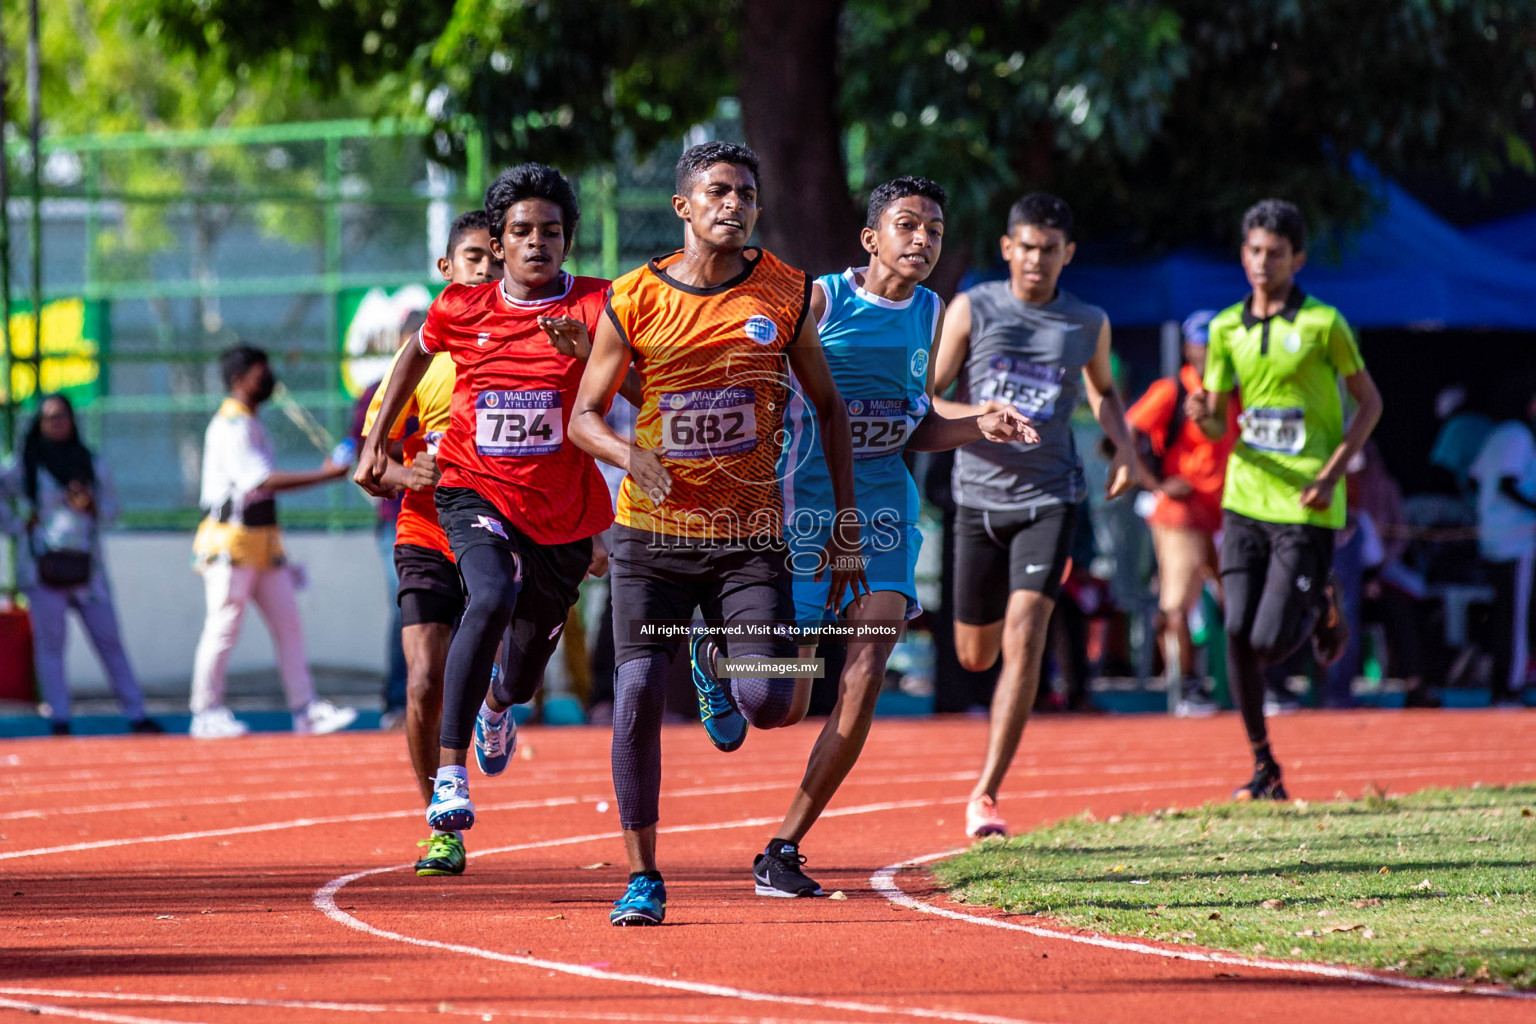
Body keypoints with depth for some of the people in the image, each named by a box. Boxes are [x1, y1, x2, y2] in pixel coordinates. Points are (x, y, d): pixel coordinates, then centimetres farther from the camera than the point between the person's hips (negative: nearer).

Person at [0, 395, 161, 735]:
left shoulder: (92, 465, 14)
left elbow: (111, 508, 16)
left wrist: (91, 505, -4)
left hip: (85, 567, 2)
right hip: (44, 567, -2)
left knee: (109, 640, 1)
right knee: (50, 643, -3)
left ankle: (136, 715, 3)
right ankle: (59, 721, -2)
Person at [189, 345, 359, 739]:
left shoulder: (251, 424, 18)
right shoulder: (231, 426, -13)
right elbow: (264, 480, -24)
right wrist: (325, 475, -26)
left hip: (263, 541, 9)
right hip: (231, 540, -9)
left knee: (288, 622, 3)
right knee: (224, 625, -5)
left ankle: (305, 709, 2)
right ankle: (206, 713, 2)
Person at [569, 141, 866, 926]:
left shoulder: (784, 294, 1)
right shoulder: (634, 301, -3)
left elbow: (828, 408, 11)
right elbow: (583, 416, 2)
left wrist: (845, 525, 5)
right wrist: (630, 454, -20)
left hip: (751, 534, 1)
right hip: (652, 532, -1)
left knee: (771, 702, -12)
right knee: (638, 696, -10)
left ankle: (715, 664, 26)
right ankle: (642, 877, 3)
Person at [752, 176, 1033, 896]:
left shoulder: (929, 313, 9)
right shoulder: (819, 301, -9)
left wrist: (980, 427, 1)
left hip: (884, 508, 5)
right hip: (804, 505, -5)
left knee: (865, 678, -11)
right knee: (786, 705, -4)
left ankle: (782, 850, -2)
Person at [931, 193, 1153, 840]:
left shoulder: (1088, 324, 4)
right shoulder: (972, 310, -3)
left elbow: (1103, 391, 25)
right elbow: (921, 401, -4)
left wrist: (1124, 447, 6)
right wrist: (973, 415, -25)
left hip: (1049, 496, -1)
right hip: (979, 495, 1)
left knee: (1023, 640, -17)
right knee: (975, 655, 10)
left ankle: (986, 794, -15)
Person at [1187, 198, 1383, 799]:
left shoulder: (1322, 323, -4)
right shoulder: (1226, 328, 9)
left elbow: (1369, 403, 2)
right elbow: (1217, 425, 12)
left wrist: (1332, 474, -9)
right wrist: (1204, 416, -14)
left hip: (1306, 506, -4)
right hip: (1246, 499, 4)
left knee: (1272, 643, -10)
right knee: (1237, 635, -6)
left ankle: (1321, 608, 25)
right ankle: (1263, 766, 7)